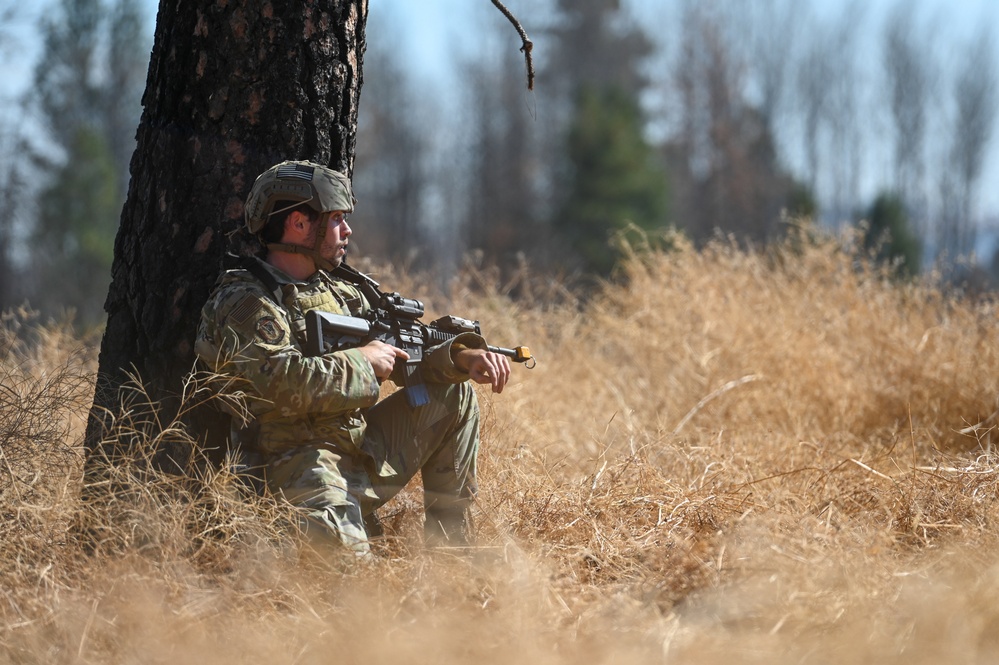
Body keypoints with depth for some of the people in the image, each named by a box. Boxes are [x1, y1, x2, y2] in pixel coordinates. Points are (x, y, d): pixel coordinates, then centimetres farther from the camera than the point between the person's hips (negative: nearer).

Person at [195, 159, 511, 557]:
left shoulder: (338, 293, 16)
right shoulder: (245, 303, -12)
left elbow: (402, 354, 17)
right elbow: (282, 384, -26)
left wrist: (461, 356, -3)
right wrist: (363, 362, -13)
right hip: (303, 466, -9)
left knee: (454, 394, 12)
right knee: (349, 560, -36)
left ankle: (449, 546, 14)